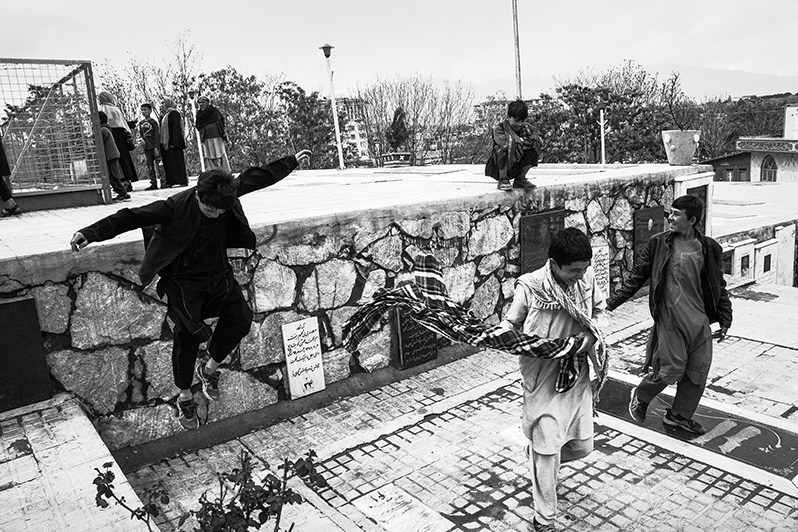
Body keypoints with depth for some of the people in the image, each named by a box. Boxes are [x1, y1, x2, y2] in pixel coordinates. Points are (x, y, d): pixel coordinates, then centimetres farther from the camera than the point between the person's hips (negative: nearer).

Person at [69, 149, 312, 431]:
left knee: (240, 318, -10)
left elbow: (258, 176, 3)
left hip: (219, 275, 5)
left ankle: (209, 369, 16)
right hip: (184, 281, -4)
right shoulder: (176, 206, -23)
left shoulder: (229, 193, -10)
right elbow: (132, 217, -25)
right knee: (188, 335, -10)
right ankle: (185, 397, 12)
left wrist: (293, 162, 14)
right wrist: (92, 233, -34)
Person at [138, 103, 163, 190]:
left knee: (158, 164, -6)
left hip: (154, 147, -5)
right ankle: (153, 184, 7)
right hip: (147, 147, 5)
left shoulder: (153, 122, -3)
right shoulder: (141, 123, 12)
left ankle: (163, 182, 0)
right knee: (150, 167, 4)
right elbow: (141, 135, 18)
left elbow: (157, 135, -9)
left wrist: (156, 147, -16)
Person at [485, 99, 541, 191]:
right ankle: (503, 180, -16)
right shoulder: (499, 128, -14)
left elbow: (539, 141, -13)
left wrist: (521, 141, -20)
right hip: (498, 169, -5)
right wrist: (521, 142, -20)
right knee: (505, 150, -33)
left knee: (532, 150, -14)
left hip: (516, 169, 5)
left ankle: (520, 179, 1)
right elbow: (506, 143, -34)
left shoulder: (526, 127, 1)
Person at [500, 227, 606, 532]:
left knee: (582, 446, 14)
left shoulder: (587, 276, -7)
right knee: (548, 449, 0)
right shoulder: (529, 287, -20)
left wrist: (590, 334, -8)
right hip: (543, 378, -5)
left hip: (578, 375, 5)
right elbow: (508, 324, -6)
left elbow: (599, 309, 11)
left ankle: (536, 456, 45)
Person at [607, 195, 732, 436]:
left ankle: (680, 415, 25)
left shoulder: (709, 248, 5)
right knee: (672, 368, -5)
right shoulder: (659, 243, -1)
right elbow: (637, 275, 4)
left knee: (698, 370, 6)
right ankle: (640, 396, 23)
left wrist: (725, 319, 11)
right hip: (670, 318, -4)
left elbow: (719, 286, 13)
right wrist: (613, 302, 1)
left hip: (700, 320, 4)